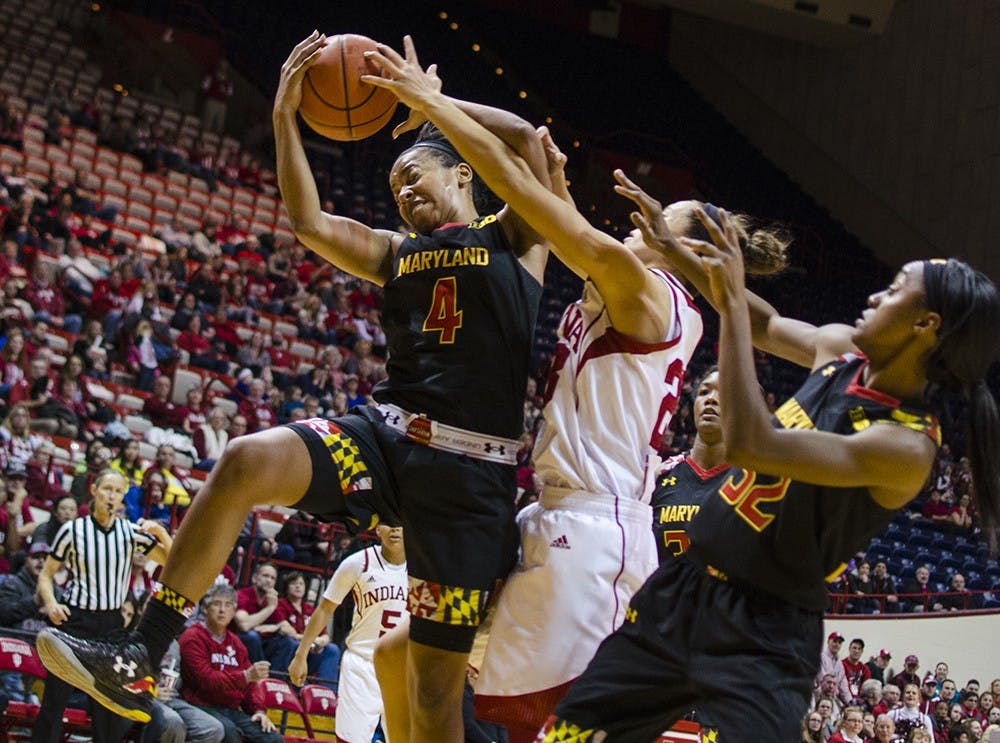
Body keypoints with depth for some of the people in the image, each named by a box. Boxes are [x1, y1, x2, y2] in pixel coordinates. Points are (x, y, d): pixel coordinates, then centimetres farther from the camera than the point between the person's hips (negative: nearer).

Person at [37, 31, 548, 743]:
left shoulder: (514, 236, 8)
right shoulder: (396, 252, 23)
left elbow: (524, 137, -8)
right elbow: (310, 222, 13)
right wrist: (285, 115, 6)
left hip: (471, 470, -4)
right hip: (385, 435, 5)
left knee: (437, 684, -2)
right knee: (247, 460, -24)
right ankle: (139, 659, -22)